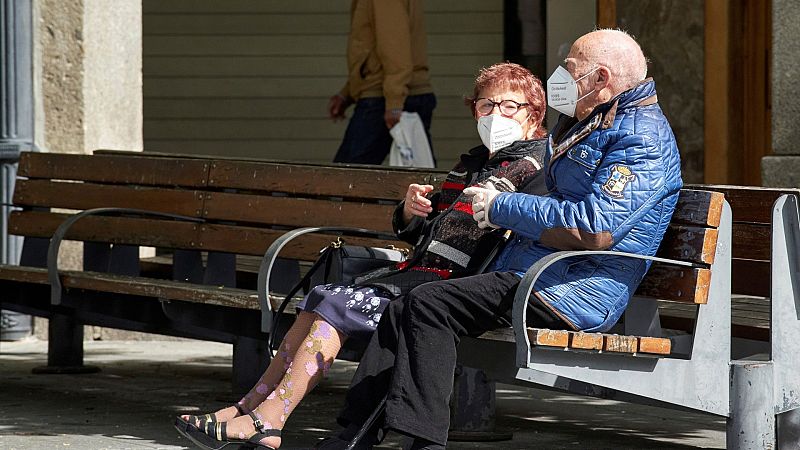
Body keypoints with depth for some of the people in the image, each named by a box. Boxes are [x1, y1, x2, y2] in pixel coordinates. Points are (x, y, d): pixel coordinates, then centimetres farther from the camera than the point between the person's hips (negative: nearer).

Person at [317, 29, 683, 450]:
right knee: (402, 310, -3)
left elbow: (595, 229, -23)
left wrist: (503, 208, -12)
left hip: (578, 291, -10)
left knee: (429, 304, -22)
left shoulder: (642, 136, -10)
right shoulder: (585, 124, 25)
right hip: (520, 274, 10)